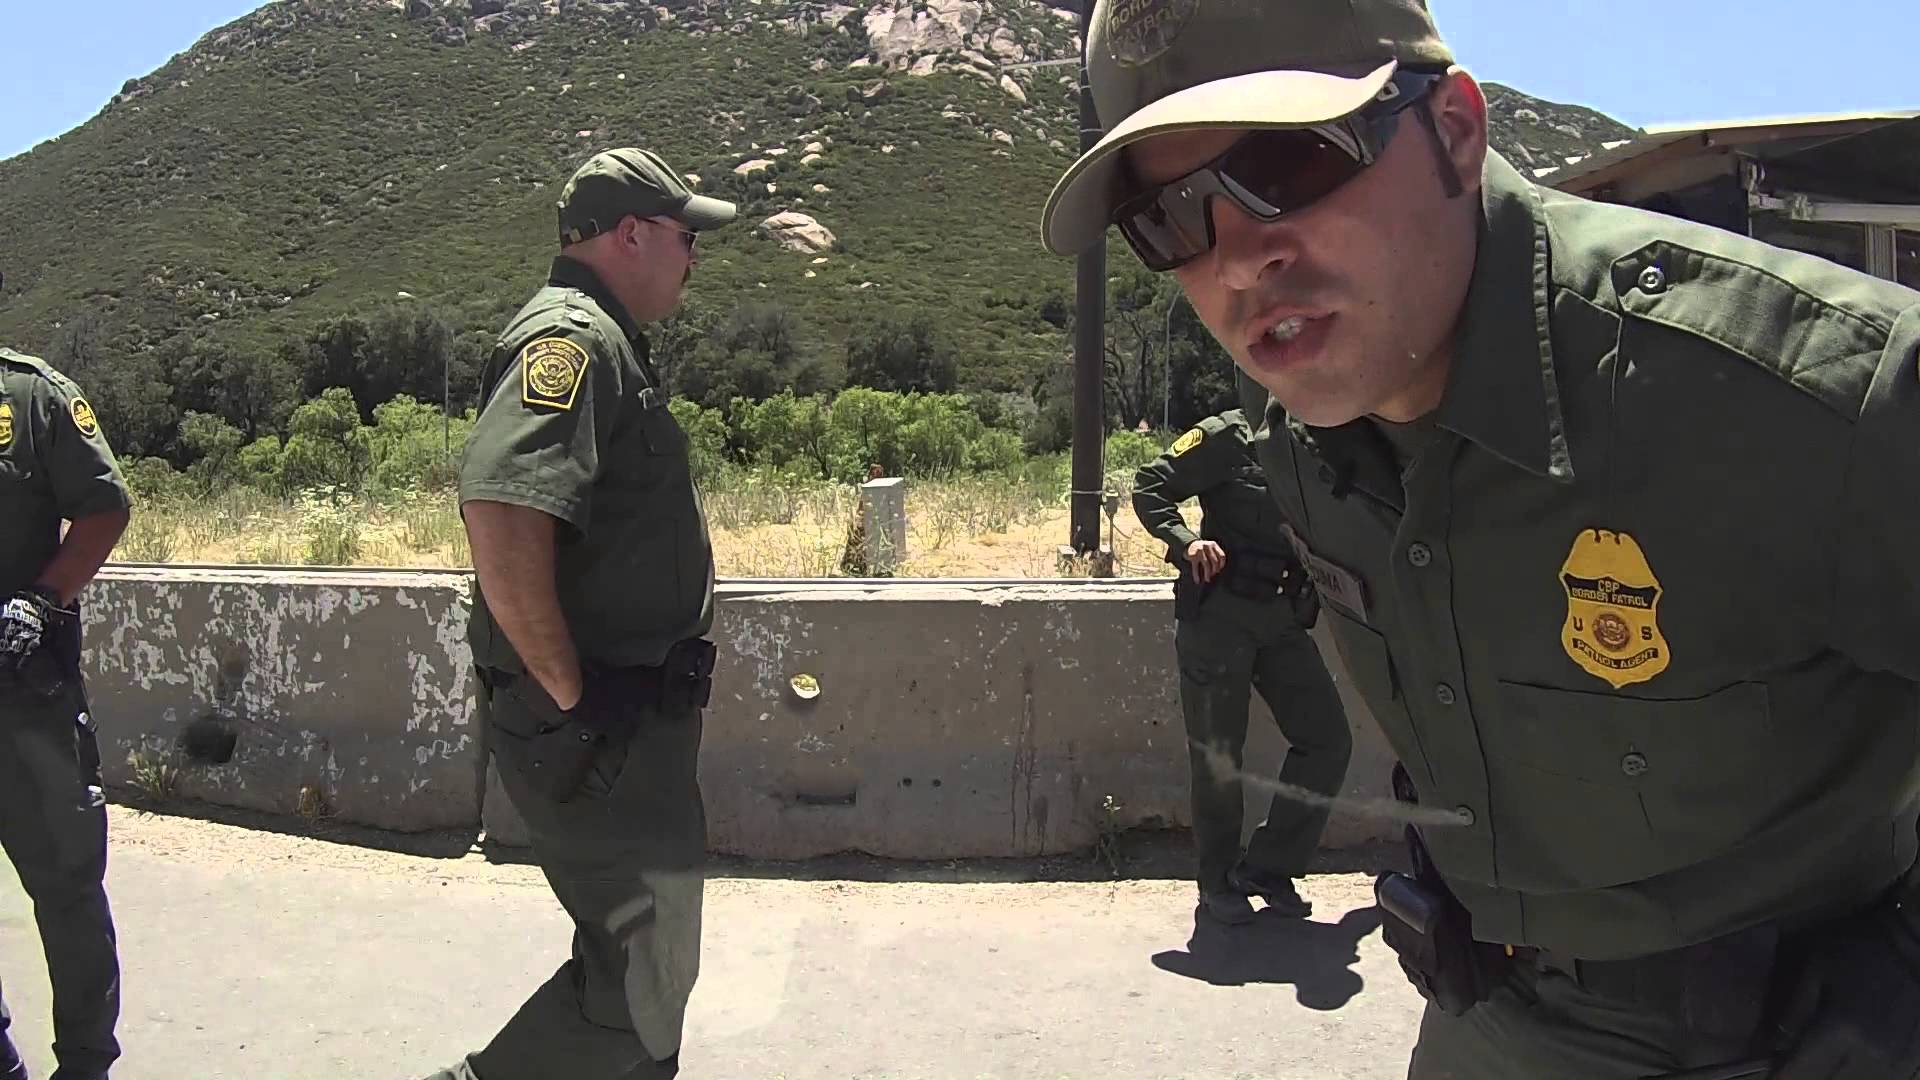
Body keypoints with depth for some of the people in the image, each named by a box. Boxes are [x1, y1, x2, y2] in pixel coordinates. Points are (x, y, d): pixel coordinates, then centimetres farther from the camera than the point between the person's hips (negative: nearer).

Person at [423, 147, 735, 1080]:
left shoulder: (603, 340, 17)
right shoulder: (572, 338, -16)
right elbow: (499, 511, -32)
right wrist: (570, 692, -25)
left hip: (634, 717, 10)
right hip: (599, 729, -10)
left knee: (639, 953, 21)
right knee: (641, 975, -2)